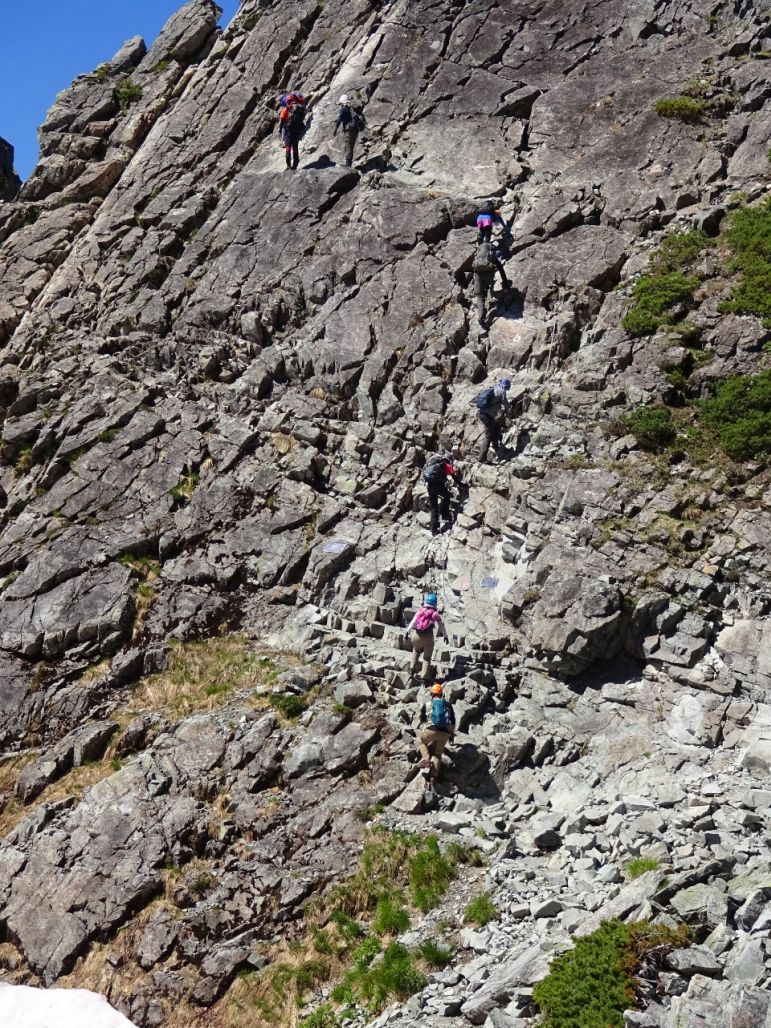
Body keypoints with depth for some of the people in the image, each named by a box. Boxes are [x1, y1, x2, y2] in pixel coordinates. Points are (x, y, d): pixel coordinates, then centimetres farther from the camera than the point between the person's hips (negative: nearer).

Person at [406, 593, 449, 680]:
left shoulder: (420, 610, 6)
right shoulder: (435, 613, 2)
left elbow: (413, 622, -3)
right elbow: (441, 626, 6)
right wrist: (445, 636, 18)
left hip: (416, 635, 2)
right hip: (428, 637, -2)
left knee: (417, 650, 33)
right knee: (427, 658, 12)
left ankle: (413, 668, 24)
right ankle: (424, 677, 5)